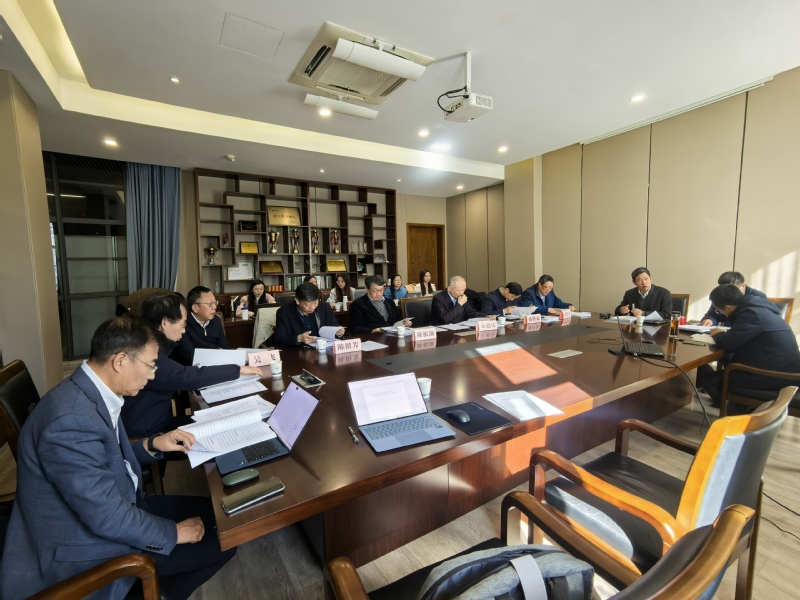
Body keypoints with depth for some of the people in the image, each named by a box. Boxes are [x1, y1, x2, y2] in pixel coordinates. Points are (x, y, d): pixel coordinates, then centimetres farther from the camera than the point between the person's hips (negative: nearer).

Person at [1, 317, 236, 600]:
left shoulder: (91, 393, -4)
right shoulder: (72, 418, -34)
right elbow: (108, 517, -29)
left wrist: (152, 445, -3)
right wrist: (173, 532, -15)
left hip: (112, 507, 9)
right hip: (86, 541, -9)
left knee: (211, 511, 12)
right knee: (222, 543, -5)